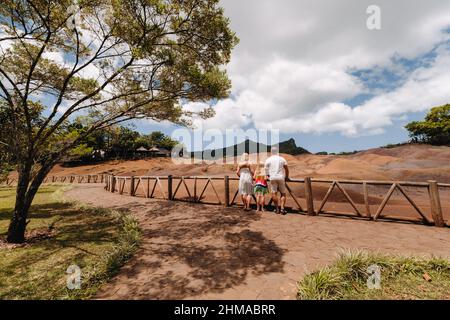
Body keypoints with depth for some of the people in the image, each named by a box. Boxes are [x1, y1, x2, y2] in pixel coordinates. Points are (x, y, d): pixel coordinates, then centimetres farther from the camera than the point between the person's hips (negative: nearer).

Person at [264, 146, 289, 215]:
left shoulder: (268, 160, 6)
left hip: (272, 178, -1)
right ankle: (282, 208, -3)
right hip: (281, 178, 1)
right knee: (283, 193, 7)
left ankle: (277, 209, 4)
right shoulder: (282, 159, 8)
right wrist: (287, 177, 20)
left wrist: (267, 176, 18)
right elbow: (286, 169, 9)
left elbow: (266, 169, 4)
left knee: (274, 193, 1)